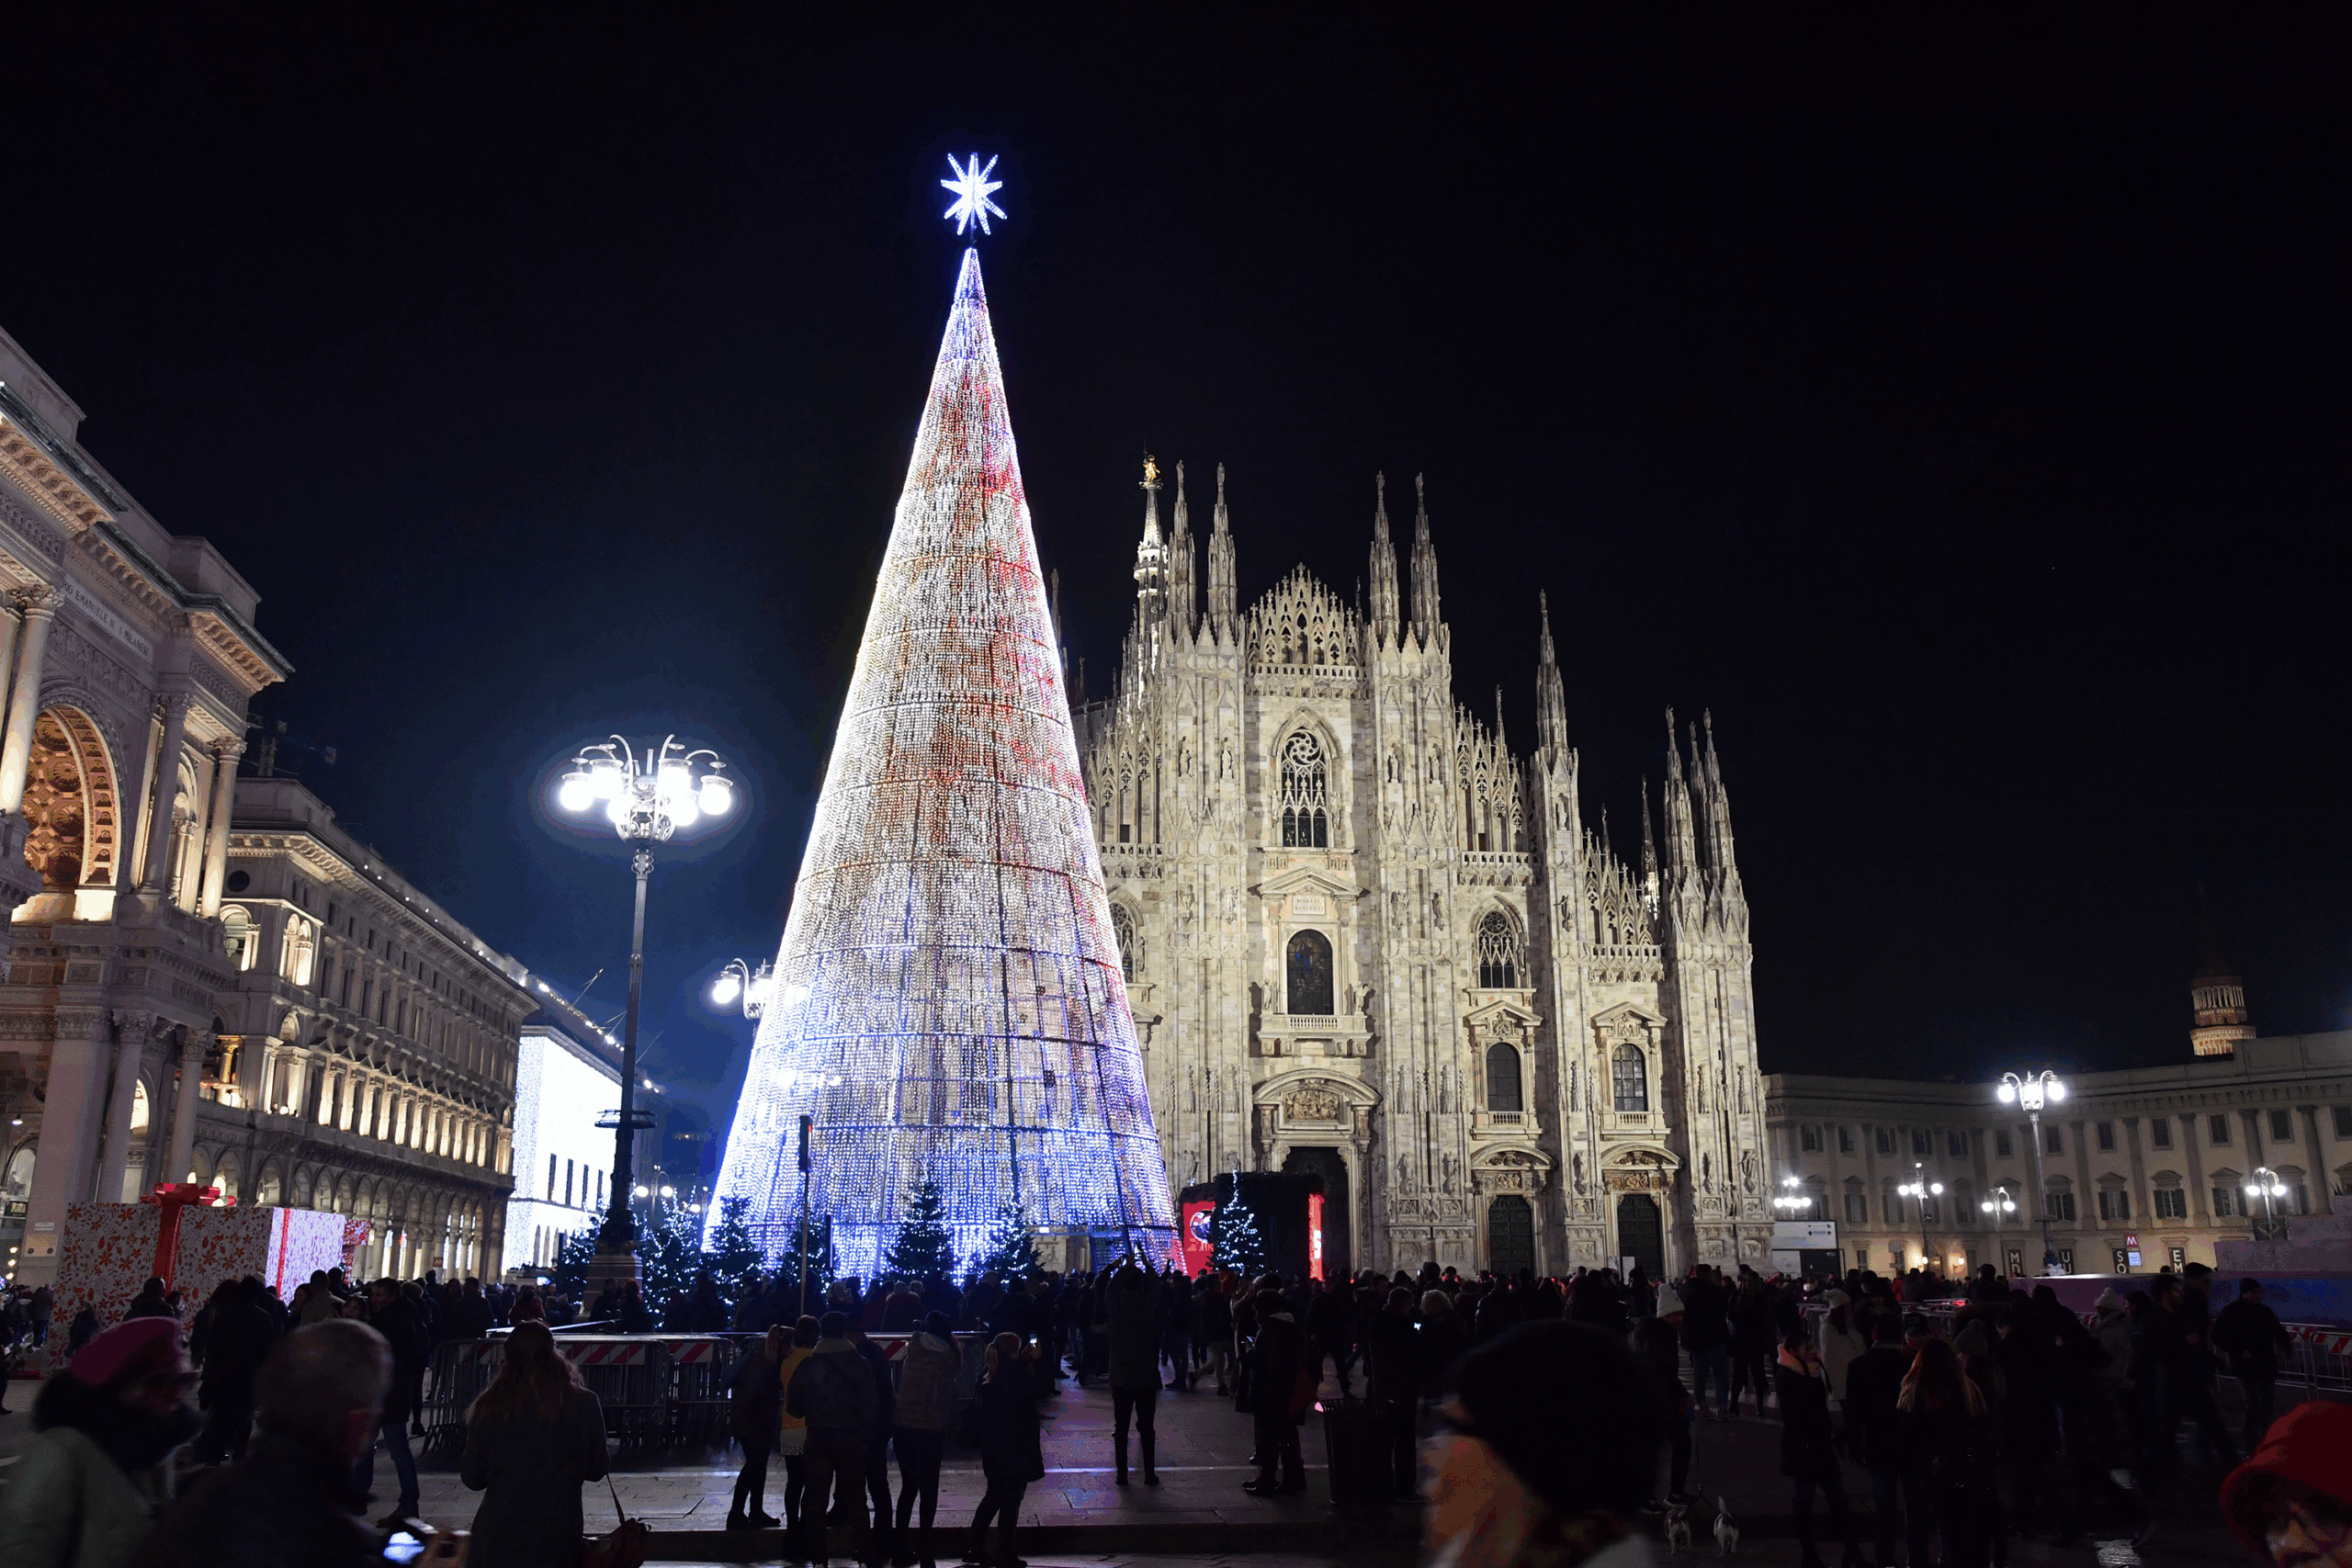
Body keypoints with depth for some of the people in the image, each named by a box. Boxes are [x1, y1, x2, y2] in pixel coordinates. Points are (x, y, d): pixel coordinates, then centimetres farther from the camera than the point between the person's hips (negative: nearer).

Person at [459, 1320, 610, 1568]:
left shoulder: (488, 1406, -9)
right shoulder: (583, 1404, -11)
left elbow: (472, 1478, 1)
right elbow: (596, 1470, 0)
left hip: (497, 1537, 1)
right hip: (557, 1536, -1)